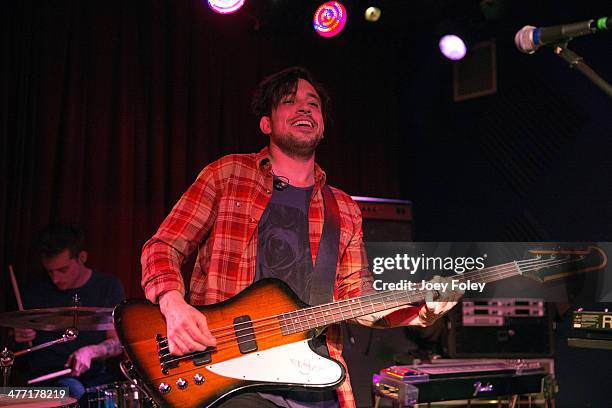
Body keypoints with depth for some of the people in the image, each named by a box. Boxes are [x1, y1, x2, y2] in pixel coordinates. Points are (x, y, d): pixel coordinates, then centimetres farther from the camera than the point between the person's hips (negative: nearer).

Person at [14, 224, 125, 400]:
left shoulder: (109, 286, 2)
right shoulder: (34, 292, 1)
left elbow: (118, 342, 1)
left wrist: (90, 351, -20)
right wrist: (19, 338, -10)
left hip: (95, 374, 2)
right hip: (46, 375, -1)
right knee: (74, 391, -35)